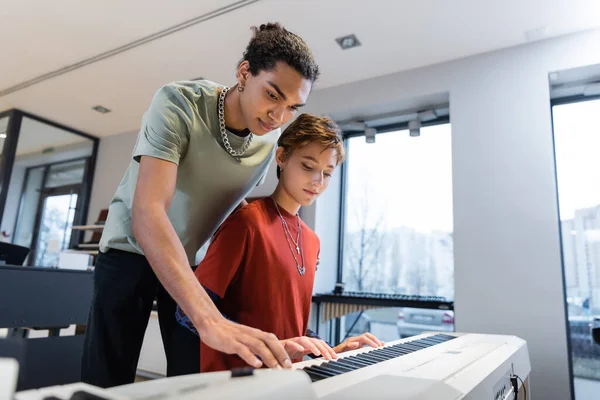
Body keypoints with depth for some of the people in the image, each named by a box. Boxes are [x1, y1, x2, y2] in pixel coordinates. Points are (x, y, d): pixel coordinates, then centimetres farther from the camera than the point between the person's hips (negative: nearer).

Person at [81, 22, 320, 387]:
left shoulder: (272, 139, -9)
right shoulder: (179, 103, -25)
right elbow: (147, 212, -38)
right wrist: (209, 319, -49)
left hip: (193, 261, 4)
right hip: (132, 249, -3)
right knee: (107, 380, -2)